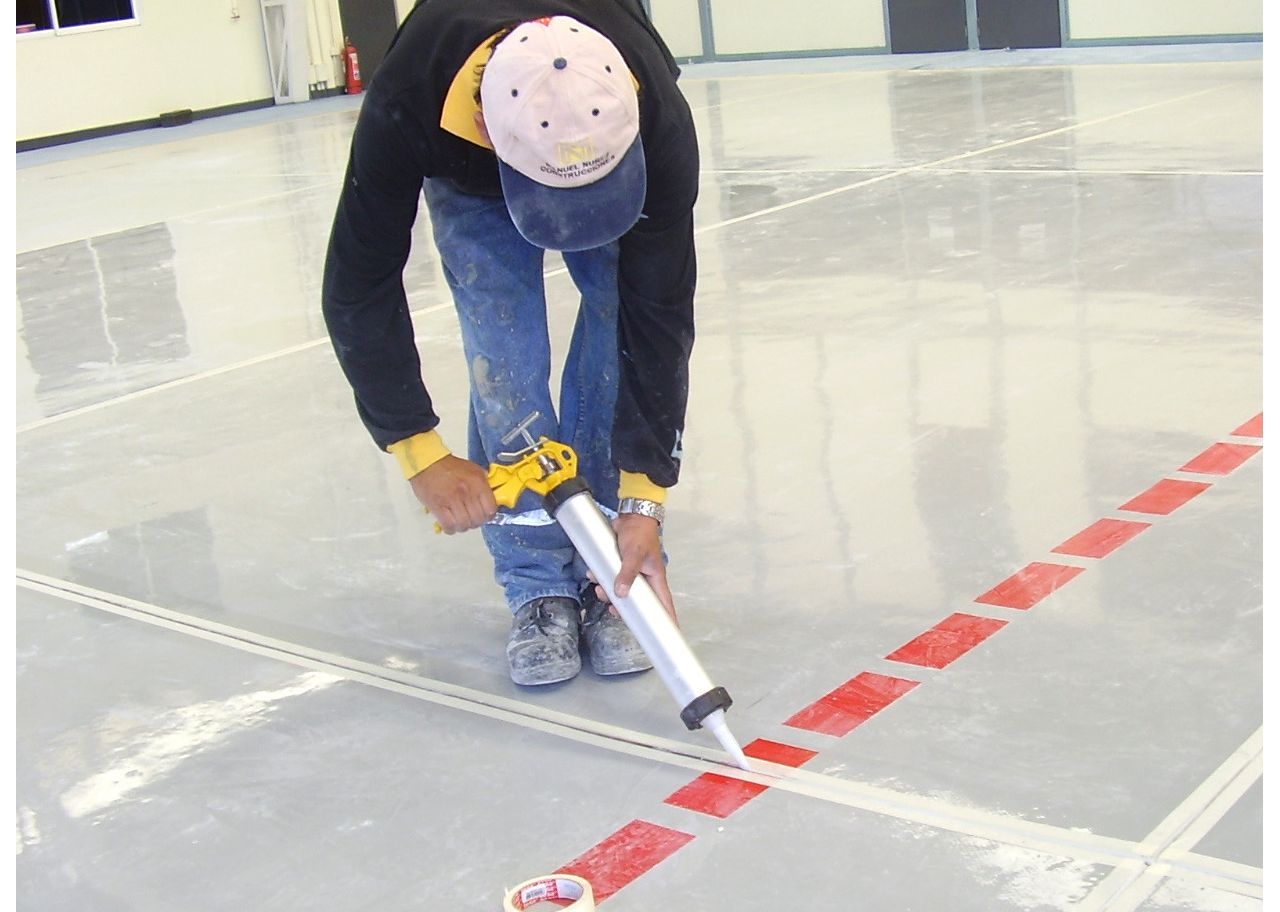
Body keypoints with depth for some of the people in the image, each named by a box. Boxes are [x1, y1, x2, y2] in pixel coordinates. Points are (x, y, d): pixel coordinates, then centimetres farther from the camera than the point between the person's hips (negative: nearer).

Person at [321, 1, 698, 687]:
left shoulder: (659, 122, -42)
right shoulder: (403, 108, -43)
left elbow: (658, 313, -32)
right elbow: (358, 288, -29)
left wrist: (643, 499, -32)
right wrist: (419, 452, -28)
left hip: (610, 145, 0)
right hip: (466, 179, 0)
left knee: (625, 335, -15)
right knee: (504, 368, -14)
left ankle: (612, 583, -2)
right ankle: (539, 589, -1)